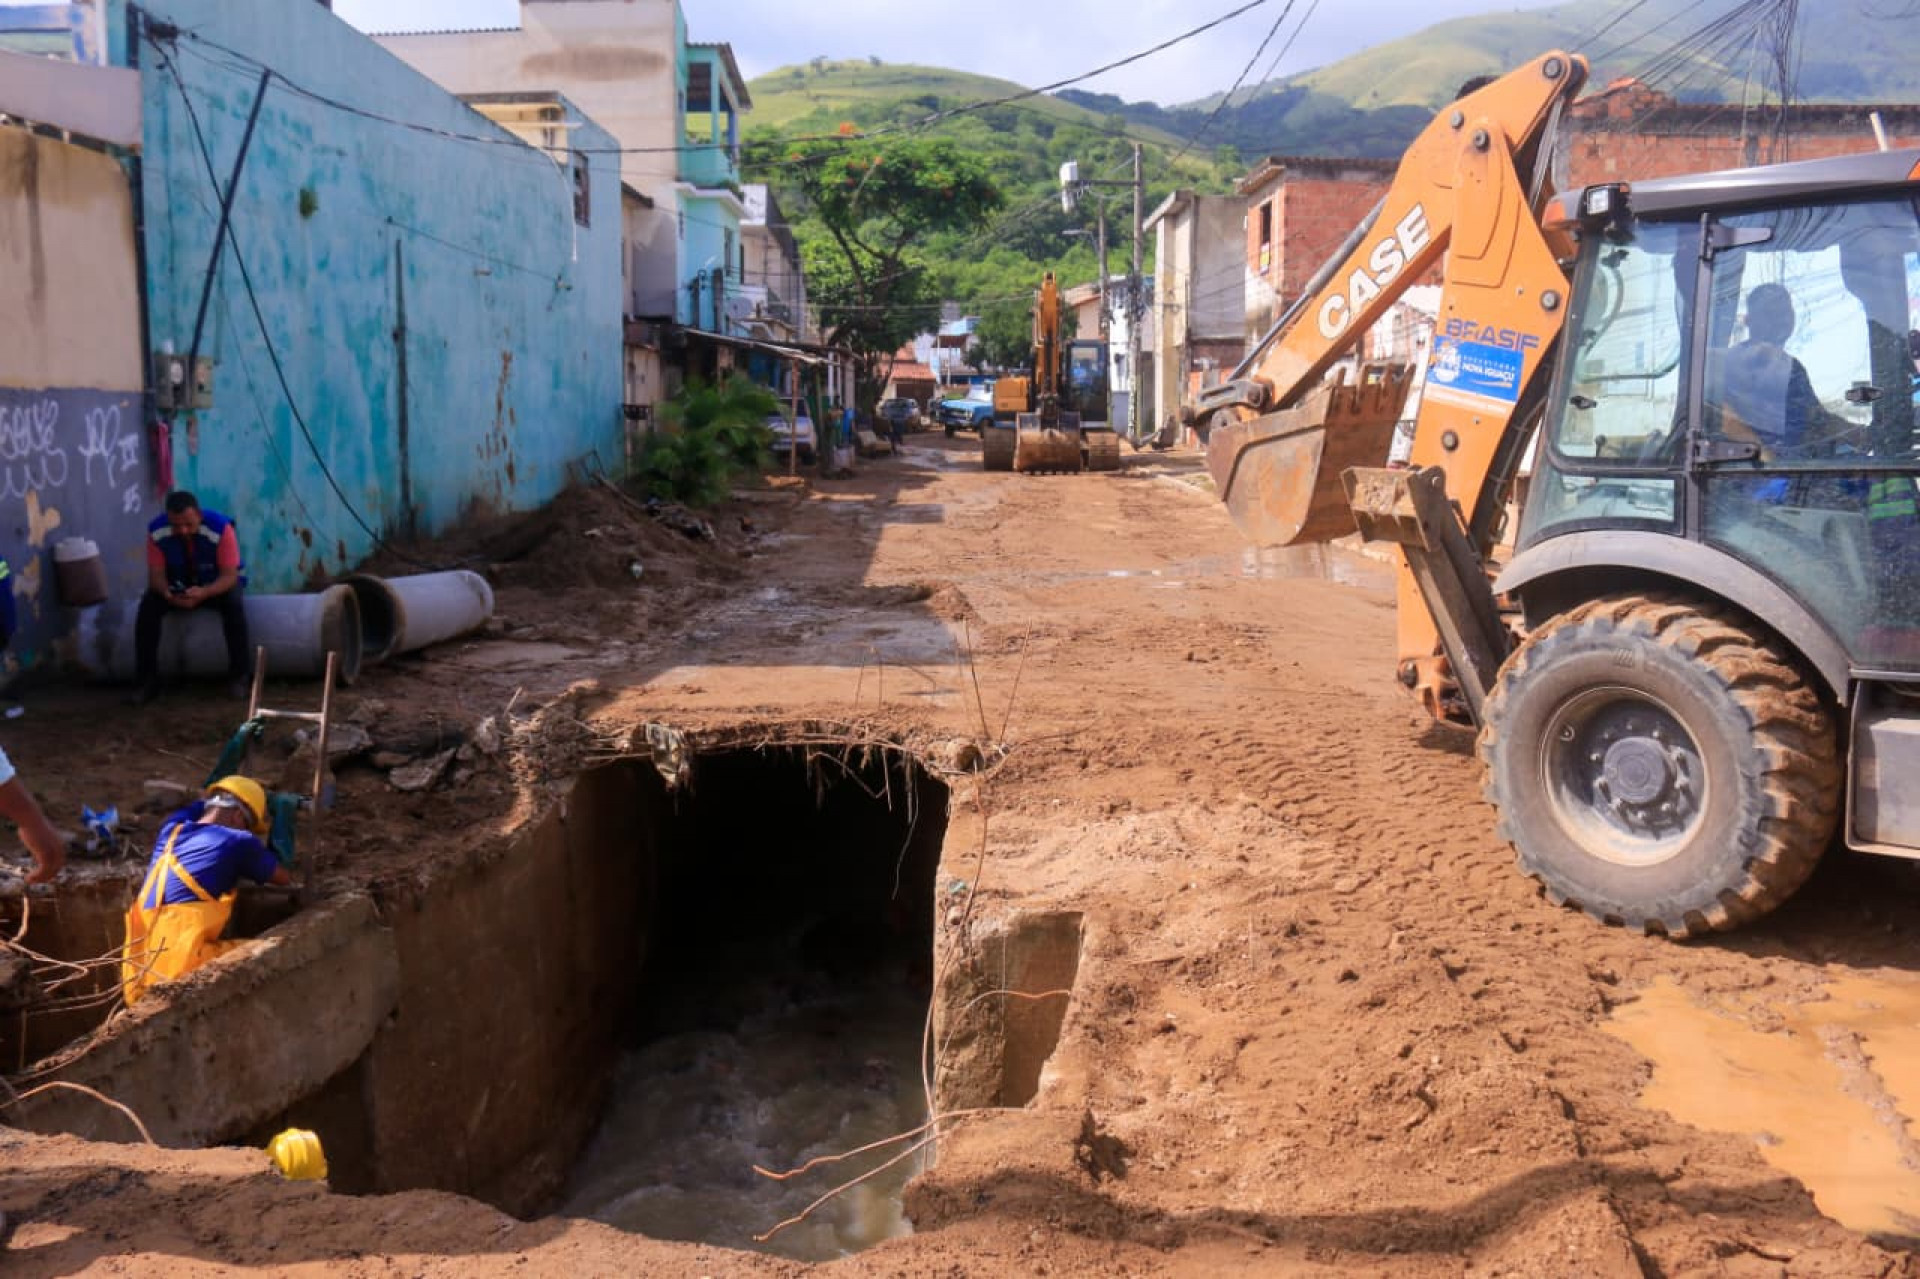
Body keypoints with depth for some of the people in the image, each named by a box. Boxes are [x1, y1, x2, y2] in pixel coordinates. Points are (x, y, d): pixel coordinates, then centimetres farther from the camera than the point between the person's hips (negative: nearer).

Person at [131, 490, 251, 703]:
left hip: (219, 584, -3)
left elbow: (229, 575, -28)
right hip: (178, 586, 3)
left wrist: (204, 593, -47)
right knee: (148, 605, -24)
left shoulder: (221, 528, -30)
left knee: (234, 603, -35)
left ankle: (240, 675, -22)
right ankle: (146, 680, -15)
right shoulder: (156, 531, -22)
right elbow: (156, 573, -15)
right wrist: (166, 593, -39)